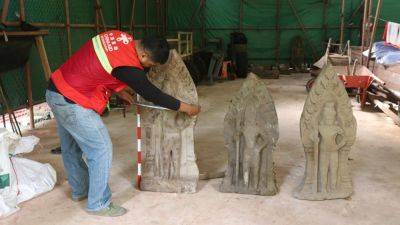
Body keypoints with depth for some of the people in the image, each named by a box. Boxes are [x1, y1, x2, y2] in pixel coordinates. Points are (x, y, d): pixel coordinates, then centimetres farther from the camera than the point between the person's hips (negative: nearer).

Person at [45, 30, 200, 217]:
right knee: (101, 149, -1)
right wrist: (186, 108, -6)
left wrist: (118, 89, 9)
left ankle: (80, 191, 40)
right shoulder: (127, 66, -25)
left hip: (55, 91, 10)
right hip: (72, 103, -10)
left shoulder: (120, 36, -2)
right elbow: (152, 94, -16)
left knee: (71, 149, 21)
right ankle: (99, 204, 11)